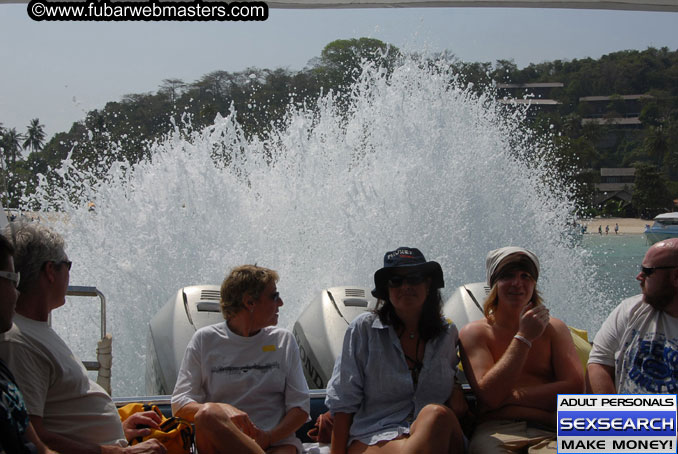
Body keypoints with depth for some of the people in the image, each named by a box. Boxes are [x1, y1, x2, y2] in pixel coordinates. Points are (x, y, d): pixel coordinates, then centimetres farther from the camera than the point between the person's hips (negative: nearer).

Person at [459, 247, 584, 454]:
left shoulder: (554, 328, 16)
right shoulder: (474, 333, 9)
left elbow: (575, 387, 3)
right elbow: (489, 395, -5)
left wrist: (513, 396, -3)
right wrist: (523, 337, -4)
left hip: (548, 431, 1)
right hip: (495, 431, 0)